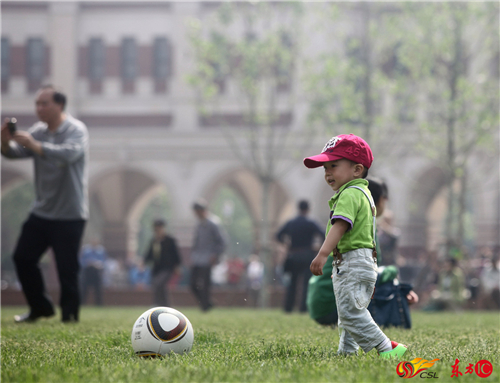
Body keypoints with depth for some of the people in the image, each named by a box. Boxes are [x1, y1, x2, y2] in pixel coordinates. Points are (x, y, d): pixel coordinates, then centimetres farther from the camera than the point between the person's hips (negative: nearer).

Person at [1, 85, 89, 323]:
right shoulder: (38, 131, 8)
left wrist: (34, 145, -38)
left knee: (67, 268, -5)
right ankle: (40, 307, 23)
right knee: (23, 258, 7)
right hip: (42, 211, 7)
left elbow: (69, 153, -31)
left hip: (70, 214, -7)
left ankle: (70, 314, 8)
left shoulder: (76, 130, -11)